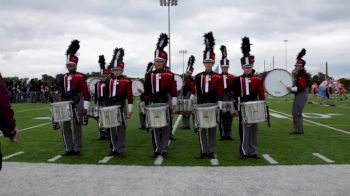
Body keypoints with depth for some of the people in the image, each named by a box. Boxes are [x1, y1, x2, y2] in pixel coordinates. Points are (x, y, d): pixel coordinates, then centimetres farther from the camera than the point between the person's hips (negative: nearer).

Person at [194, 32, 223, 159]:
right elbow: (195, 92, 5)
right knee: (201, 129, 4)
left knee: (212, 129, 5)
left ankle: (211, 151, 12)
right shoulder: (198, 77, 5)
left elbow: (220, 95, -3)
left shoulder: (218, 77, 0)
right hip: (201, 105, 2)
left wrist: (219, 107, -7)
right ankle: (203, 150, 13)